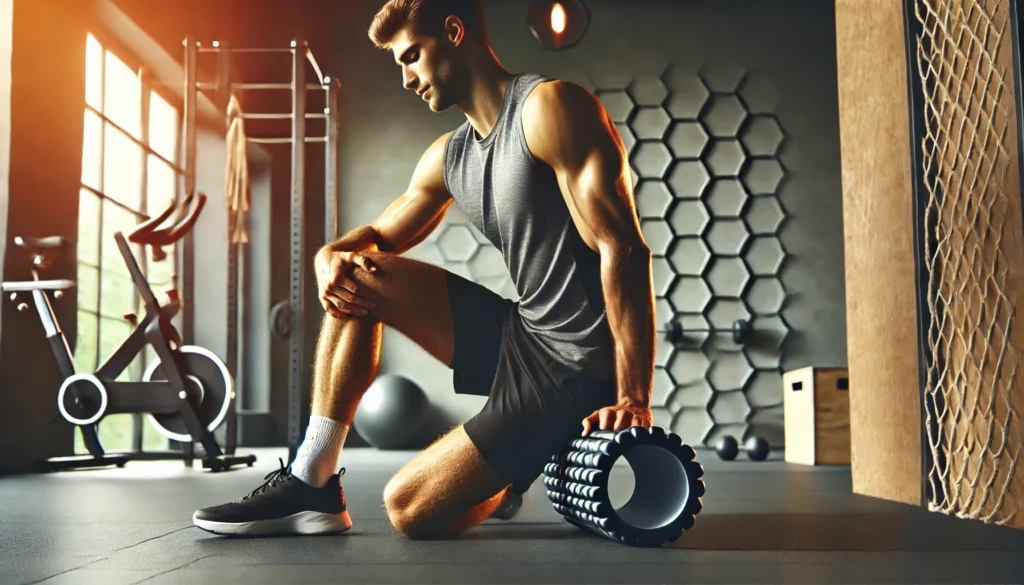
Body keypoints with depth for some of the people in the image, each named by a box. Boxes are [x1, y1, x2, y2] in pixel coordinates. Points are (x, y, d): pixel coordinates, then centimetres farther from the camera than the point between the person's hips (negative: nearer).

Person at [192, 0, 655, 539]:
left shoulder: (548, 108, -15)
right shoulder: (447, 158, 11)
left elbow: (624, 250, -21)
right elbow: (379, 236, 23)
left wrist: (634, 402, -25)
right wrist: (331, 256, -3)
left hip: (576, 365, -8)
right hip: (518, 332, 8)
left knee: (408, 507, -9)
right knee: (356, 277, 7)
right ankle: (310, 481, 5)